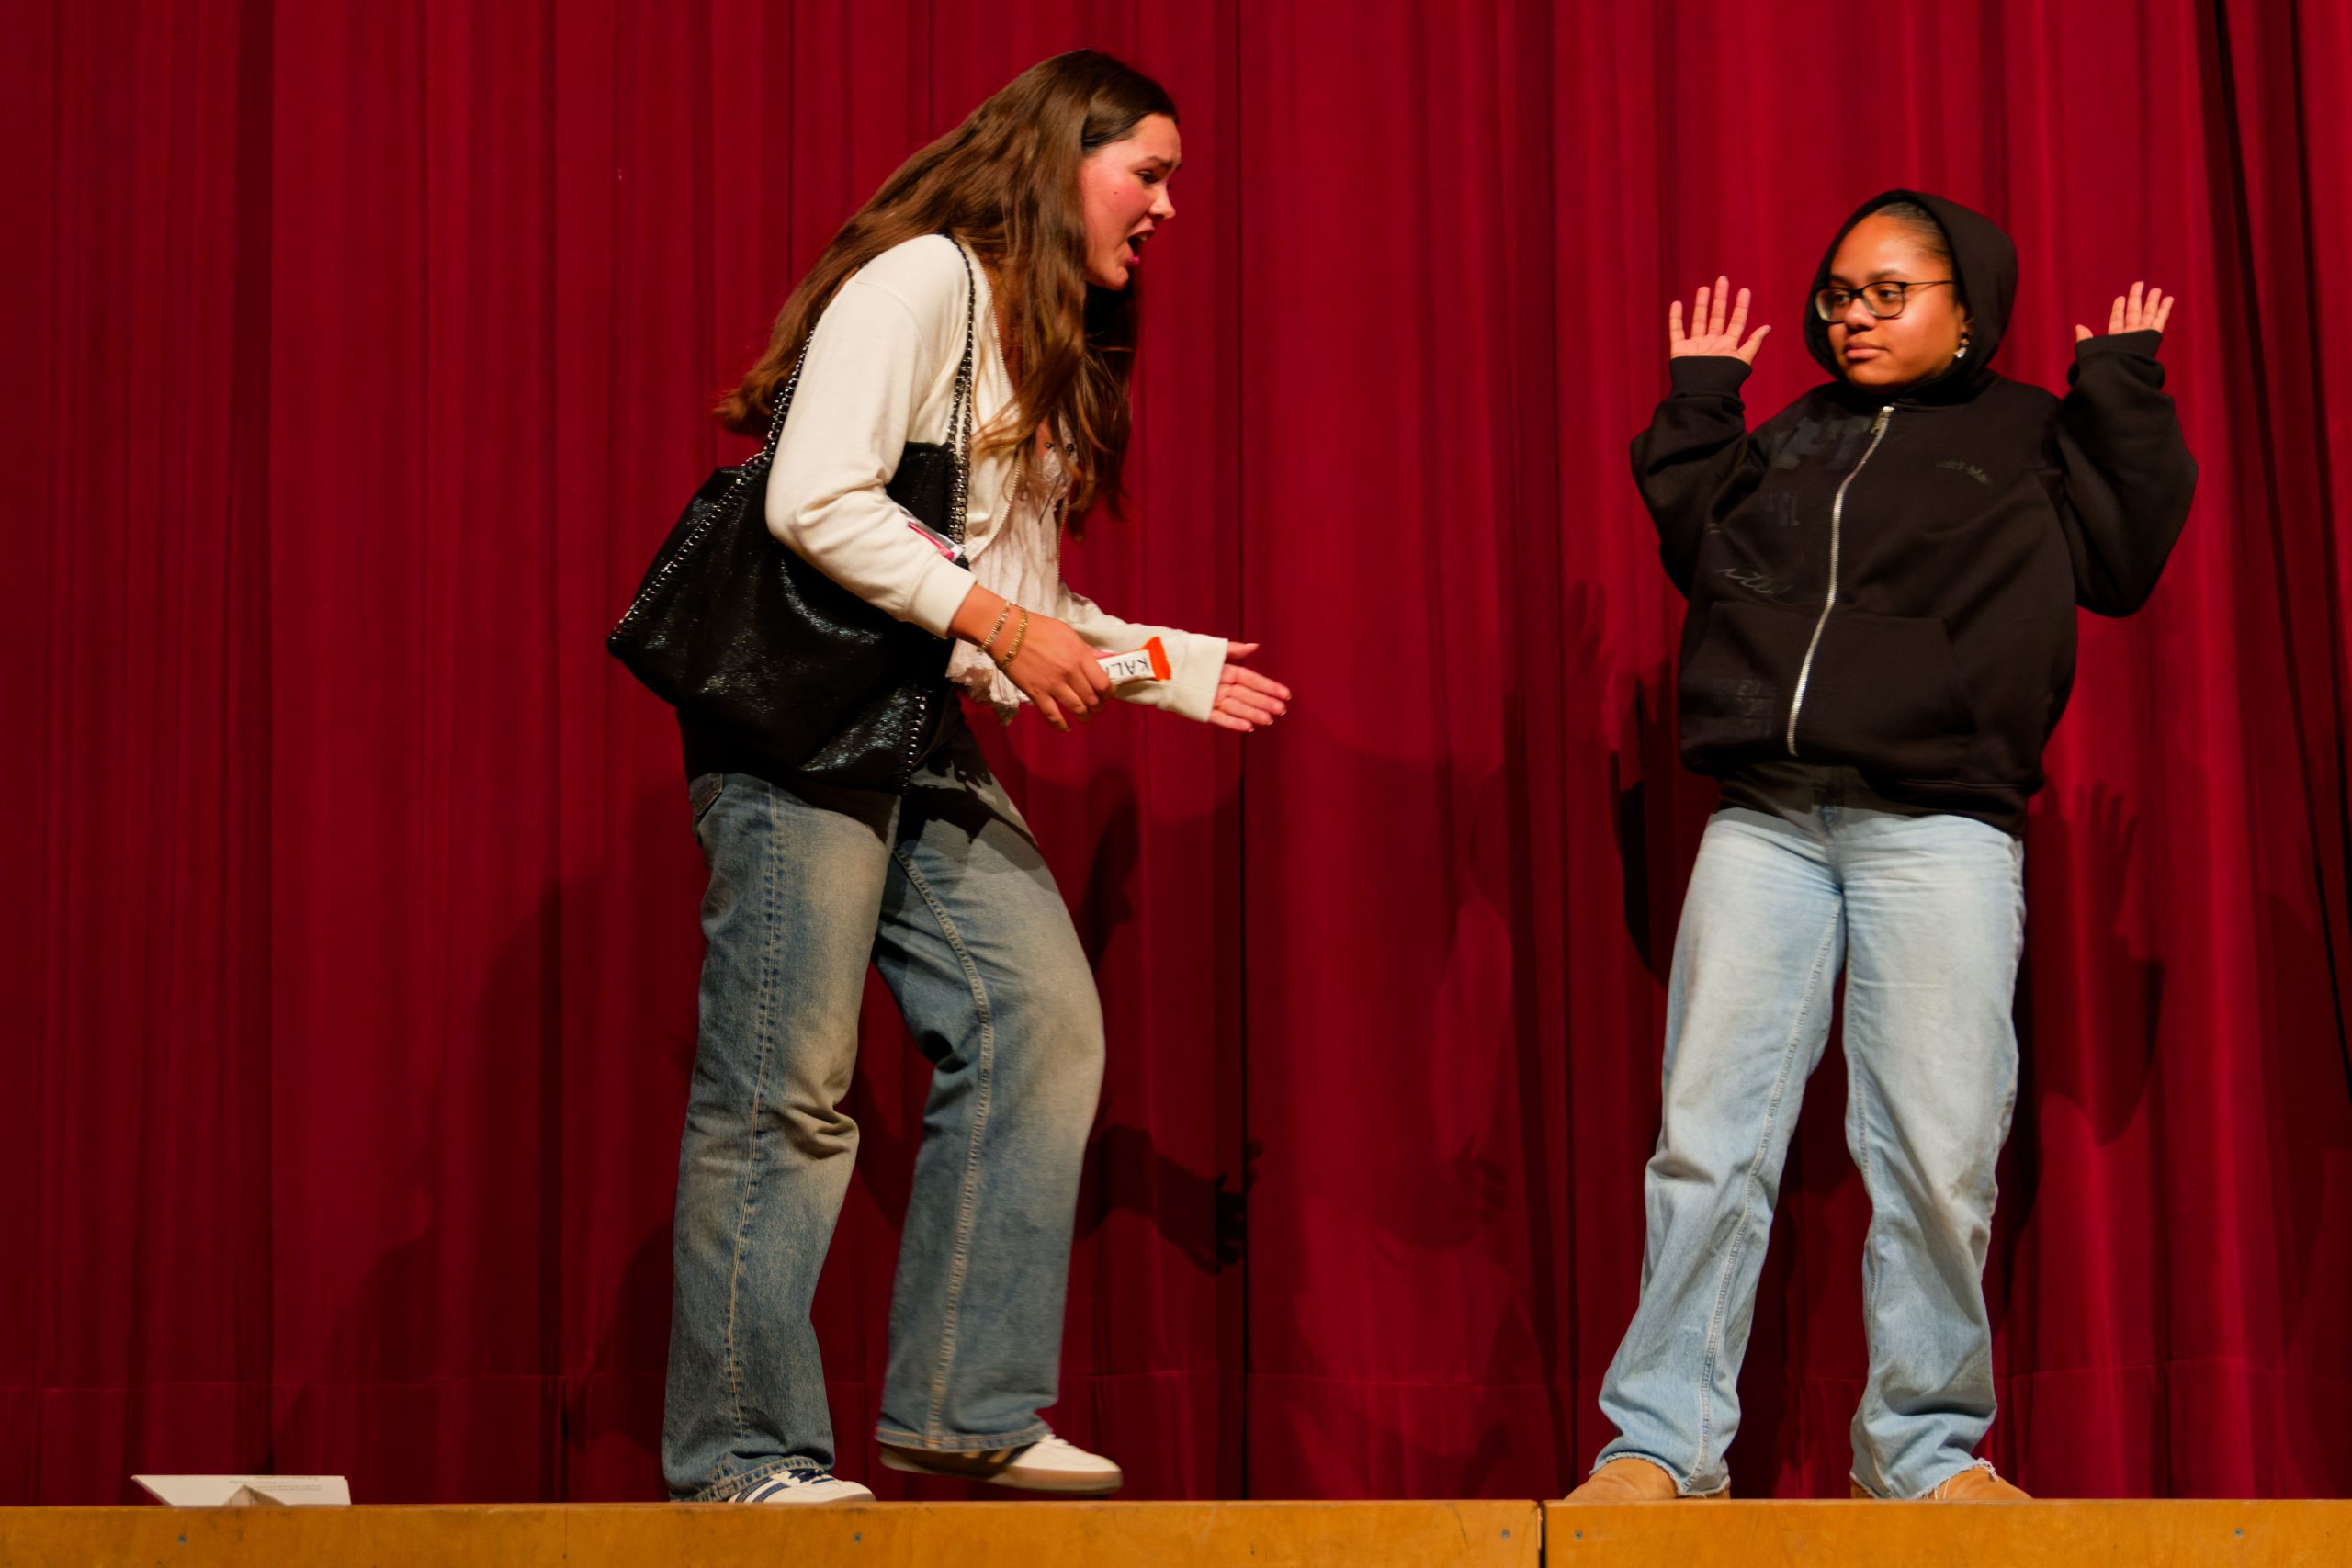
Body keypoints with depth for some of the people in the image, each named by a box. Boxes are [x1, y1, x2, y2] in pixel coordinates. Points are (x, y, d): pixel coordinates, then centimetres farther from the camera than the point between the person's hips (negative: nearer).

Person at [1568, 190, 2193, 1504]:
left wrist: (2123, 393, 0)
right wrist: (1696, 408, 20)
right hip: (1765, 824, 3)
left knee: (1938, 1153, -6)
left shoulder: (2029, 437, 12)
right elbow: (1703, 556, 21)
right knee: (1710, 1138, -3)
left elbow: (2123, 557, 1)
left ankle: (1926, 1444, 7)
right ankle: (1662, 1441, -1)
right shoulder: (1793, 441, 23)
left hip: (1940, 832, -3)